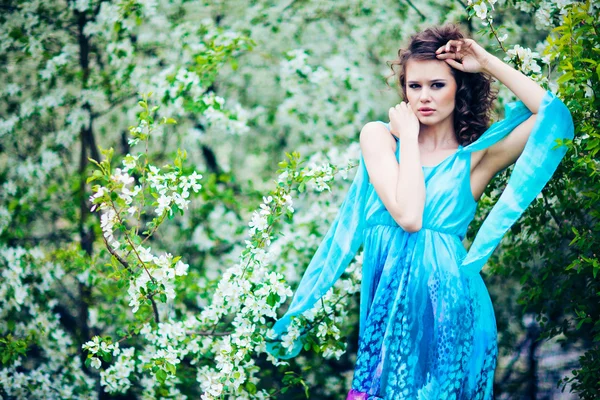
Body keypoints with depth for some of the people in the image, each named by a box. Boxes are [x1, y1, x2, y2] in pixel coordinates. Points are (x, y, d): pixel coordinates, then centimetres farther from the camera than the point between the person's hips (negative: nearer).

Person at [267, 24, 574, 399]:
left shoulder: (477, 157, 6)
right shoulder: (379, 136, 3)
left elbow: (555, 114, -6)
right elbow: (408, 216, -11)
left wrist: (489, 64, -2)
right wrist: (408, 137, -4)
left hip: (450, 308, 0)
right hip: (389, 301, 0)